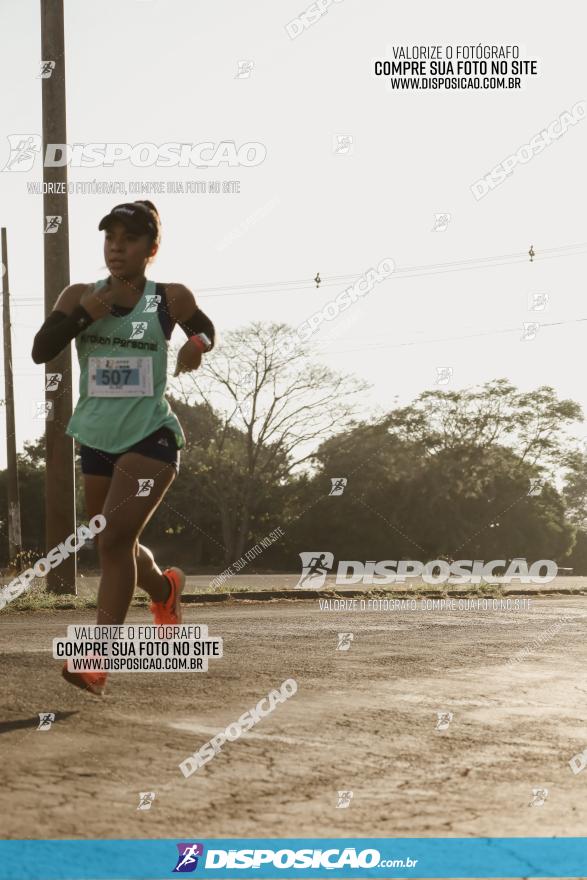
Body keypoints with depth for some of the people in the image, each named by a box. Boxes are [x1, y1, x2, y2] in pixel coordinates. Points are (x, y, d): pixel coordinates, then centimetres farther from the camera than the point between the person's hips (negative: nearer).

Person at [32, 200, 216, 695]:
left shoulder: (171, 299, -3)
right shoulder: (80, 296, 0)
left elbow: (206, 330, 15)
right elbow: (41, 351, -10)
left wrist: (197, 344, -8)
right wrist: (86, 314, -23)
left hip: (150, 436, -4)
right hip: (98, 439, 4)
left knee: (115, 540, -20)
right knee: (117, 547, 18)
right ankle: (166, 588, 52)